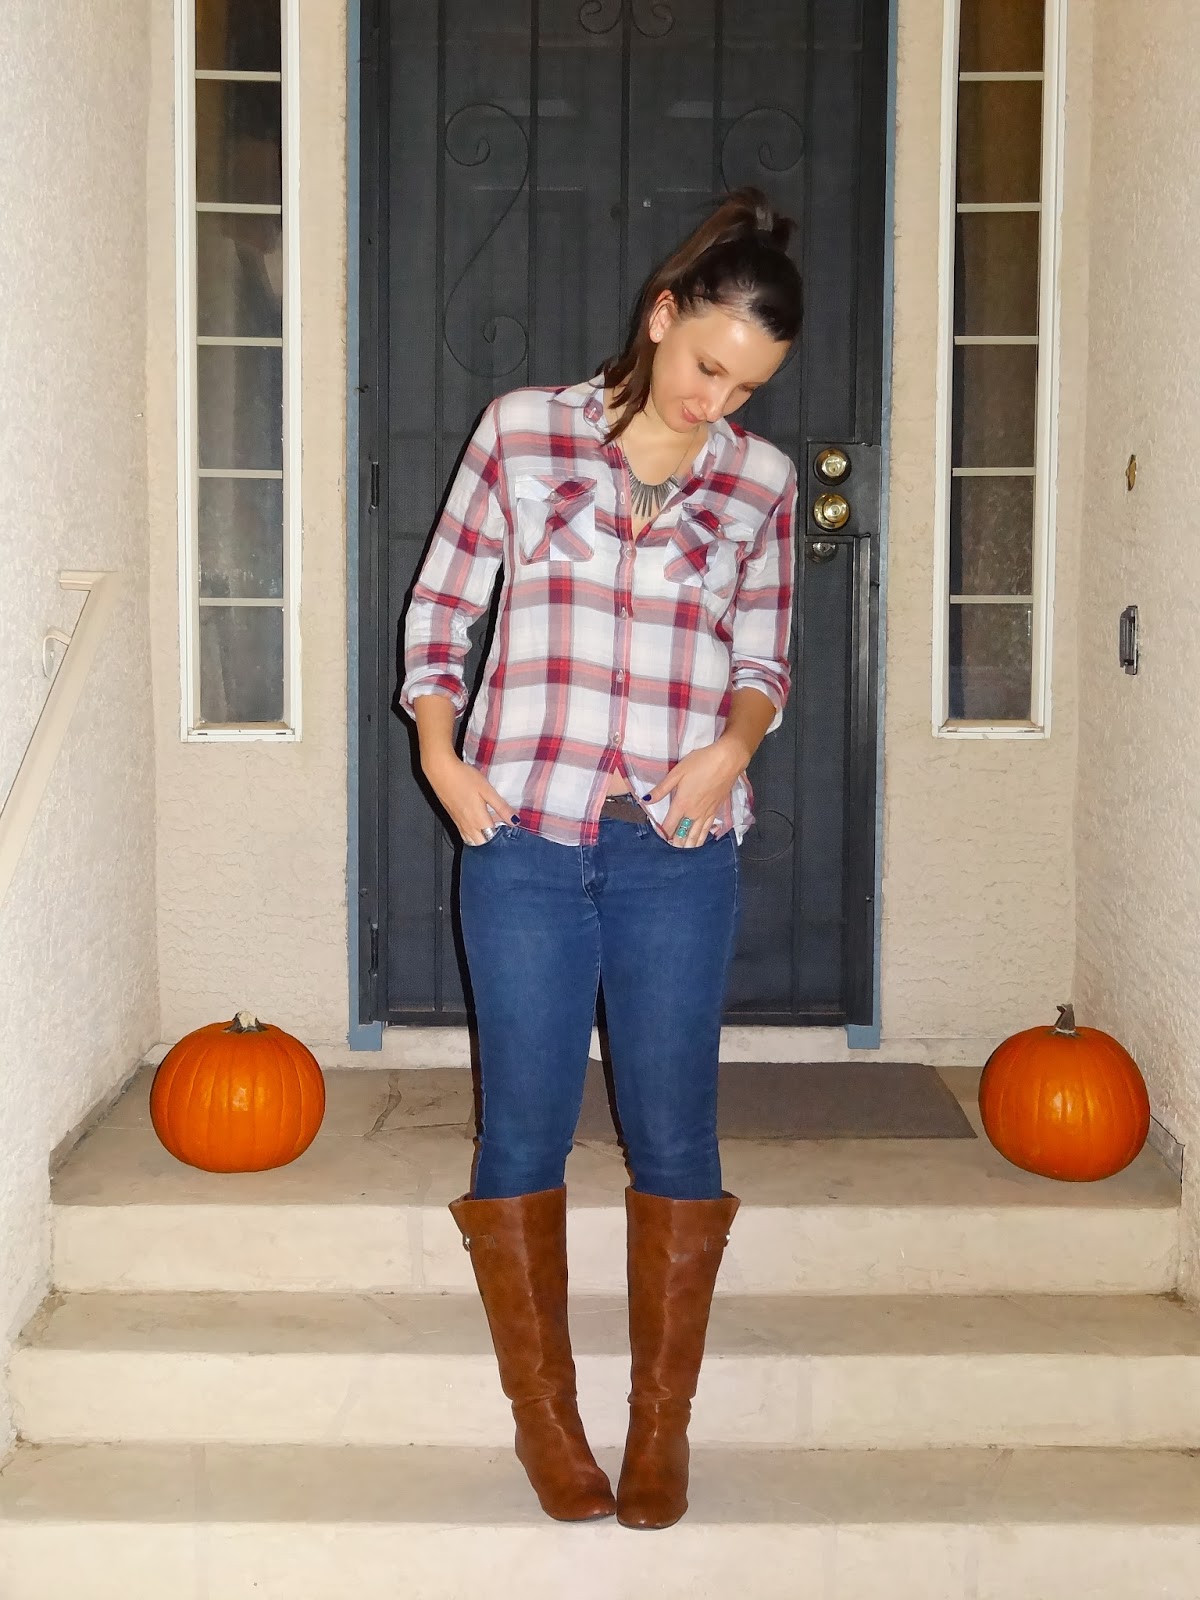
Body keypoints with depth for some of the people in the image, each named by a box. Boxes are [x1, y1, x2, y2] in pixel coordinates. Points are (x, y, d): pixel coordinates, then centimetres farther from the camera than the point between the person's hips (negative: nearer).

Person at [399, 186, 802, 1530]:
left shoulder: (760, 482, 6)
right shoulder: (523, 430, 2)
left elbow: (764, 659, 13)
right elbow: (440, 602, 7)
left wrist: (734, 738, -8)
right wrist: (440, 752, -5)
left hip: (678, 853, 1)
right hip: (522, 836, -1)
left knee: (673, 1132, 5)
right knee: (524, 1127, 6)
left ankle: (661, 1418, 22)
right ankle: (541, 1408, 23)